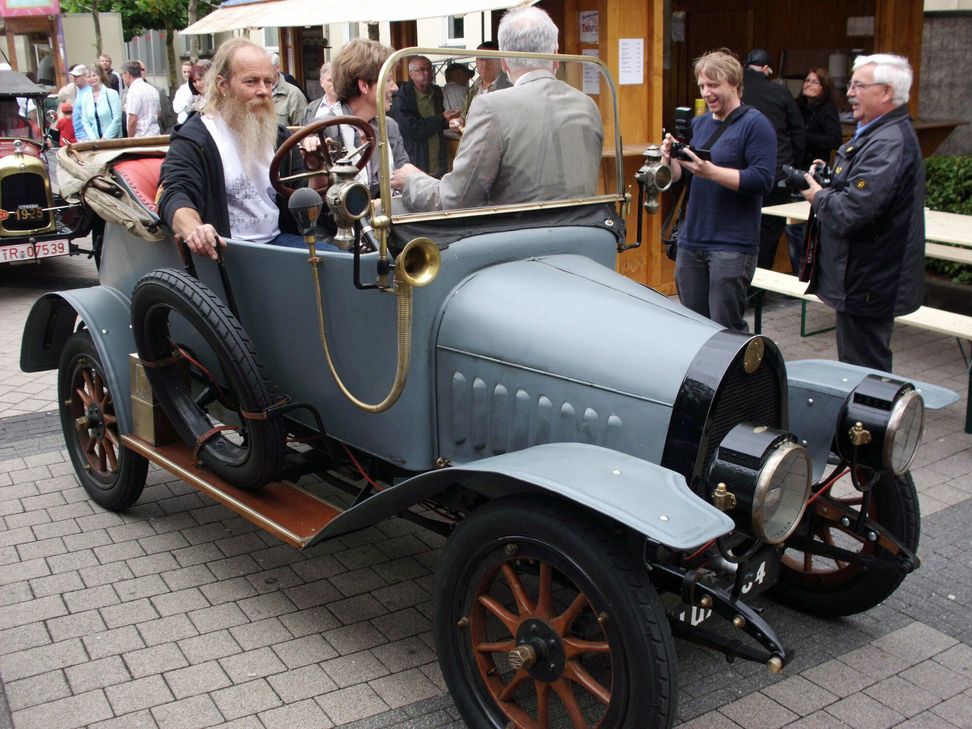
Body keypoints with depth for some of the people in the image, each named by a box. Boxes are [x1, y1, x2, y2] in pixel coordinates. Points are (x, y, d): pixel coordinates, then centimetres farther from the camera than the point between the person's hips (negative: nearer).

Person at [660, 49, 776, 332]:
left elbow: (763, 180, -15)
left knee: (726, 330, -5)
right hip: (691, 242, 7)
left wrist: (710, 172, -23)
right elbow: (678, 178, 14)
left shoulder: (755, 124, -5)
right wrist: (670, 159, -8)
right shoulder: (698, 124, 15)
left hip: (732, 246, -7)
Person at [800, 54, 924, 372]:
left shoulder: (889, 144, -22)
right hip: (865, 277, 11)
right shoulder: (880, 134, 14)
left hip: (869, 283, -11)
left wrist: (818, 196, -10)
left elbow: (852, 211, -29)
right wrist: (830, 177, 5)